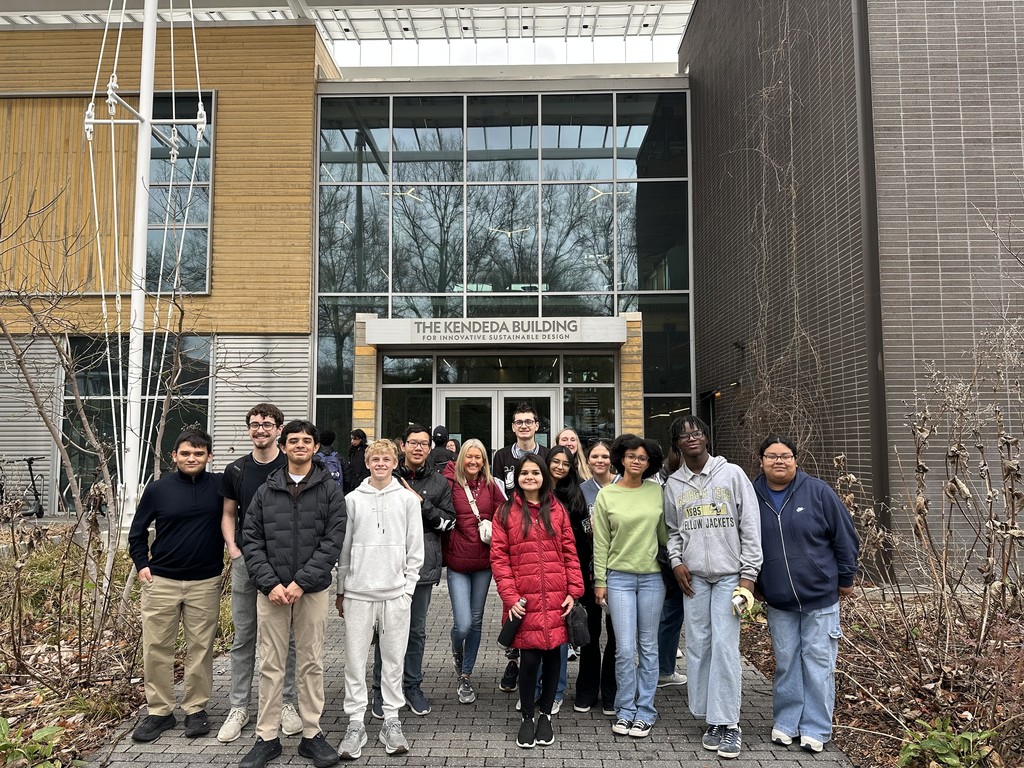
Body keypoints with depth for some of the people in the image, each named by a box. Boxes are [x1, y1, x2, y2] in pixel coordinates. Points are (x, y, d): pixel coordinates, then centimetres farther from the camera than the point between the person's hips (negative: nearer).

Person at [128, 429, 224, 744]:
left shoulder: (219, 485, -3)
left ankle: (197, 709, 19)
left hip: (205, 582, 0)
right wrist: (142, 564, 1)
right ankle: (159, 711, 19)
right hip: (161, 581, 1)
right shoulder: (158, 489, -1)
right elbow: (137, 531, 10)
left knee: (200, 648, 6)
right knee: (156, 647, 5)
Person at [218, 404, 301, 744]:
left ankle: (287, 703, 19)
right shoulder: (236, 470, 6)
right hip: (245, 562, 2)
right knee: (243, 638, 9)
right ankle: (238, 707, 21)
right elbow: (228, 514, 13)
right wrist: (233, 549, -2)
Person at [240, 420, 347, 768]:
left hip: (312, 590, -1)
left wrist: (301, 583, -14)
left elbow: (333, 541, -6)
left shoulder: (330, 491, 1)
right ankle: (267, 737, 20)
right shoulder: (266, 491, 6)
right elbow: (251, 540, 2)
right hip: (270, 590, 1)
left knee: (311, 664, 8)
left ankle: (311, 734, 20)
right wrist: (270, 583, -10)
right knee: (270, 665, 8)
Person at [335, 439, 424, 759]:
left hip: (396, 593, 0)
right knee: (355, 660, 5)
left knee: (393, 659, 7)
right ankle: (355, 723, 16)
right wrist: (340, 590, 8)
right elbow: (343, 547, 7)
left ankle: (392, 721, 18)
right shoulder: (353, 499, 4)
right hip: (357, 592, 1)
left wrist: (408, 587, -1)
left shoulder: (408, 499, 3)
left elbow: (415, 549, 4)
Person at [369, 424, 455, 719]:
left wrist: (422, 504, -11)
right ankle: (381, 689, 20)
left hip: (422, 565, 2)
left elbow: (449, 520, 2)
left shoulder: (439, 482, 7)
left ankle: (412, 686, 28)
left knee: (417, 629, 13)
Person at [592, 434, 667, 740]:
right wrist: (599, 581, -1)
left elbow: (665, 533, 9)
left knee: (648, 646, 9)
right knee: (625, 648, 0)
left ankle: (645, 710, 22)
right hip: (619, 577, -1)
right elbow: (600, 542, 0)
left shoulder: (658, 492, 1)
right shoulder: (606, 495, -3)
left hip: (652, 577, 2)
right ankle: (625, 709, 18)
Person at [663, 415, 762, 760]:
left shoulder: (732, 474, -1)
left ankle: (729, 724, 4)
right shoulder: (673, 484, 8)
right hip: (693, 576, 3)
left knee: (724, 645, -7)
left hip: (729, 573, -3)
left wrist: (748, 574, -7)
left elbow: (751, 526, -2)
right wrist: (676, 562, -1)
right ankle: (712, 720, 17)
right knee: (697, 645, 4)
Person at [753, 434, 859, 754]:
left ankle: (815, 729, 17)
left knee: (818, 662, 5)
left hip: (821, 596, -2)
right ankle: (785, 722, 25)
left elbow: (845, 537, -3)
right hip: (779, 600, 2)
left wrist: (846, 579, 1)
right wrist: (754, 584, 12)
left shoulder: (818, 492, -9)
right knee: (786, 663, 11)